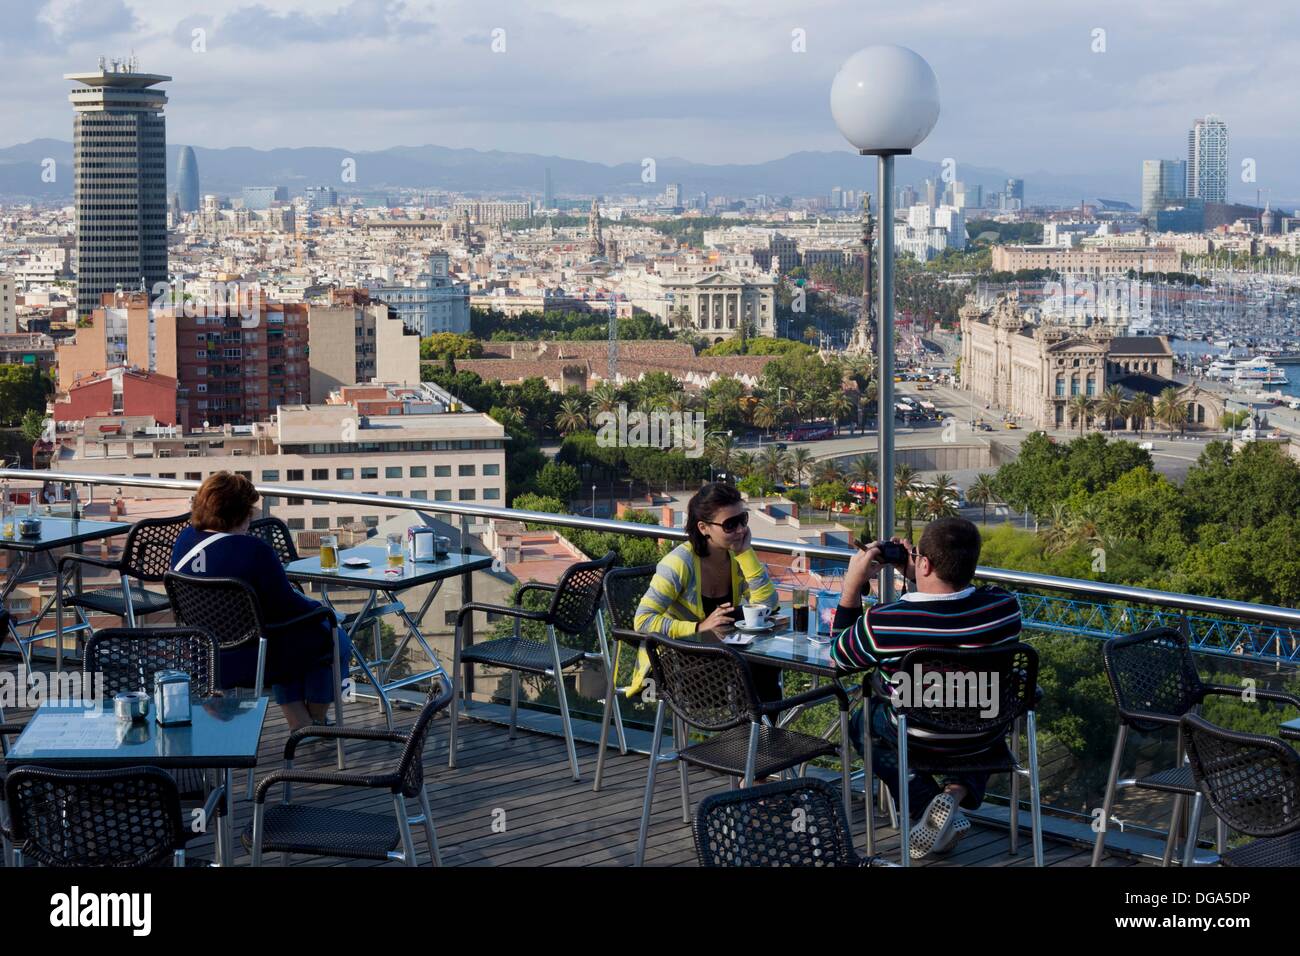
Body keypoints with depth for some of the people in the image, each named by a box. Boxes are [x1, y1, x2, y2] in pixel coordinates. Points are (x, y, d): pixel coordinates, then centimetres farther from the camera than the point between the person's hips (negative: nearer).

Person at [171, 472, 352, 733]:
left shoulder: (184, 541, -2)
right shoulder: (254, 551, -25)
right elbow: (287, 606, -17)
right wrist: (318, 608, 2)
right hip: (248, 662, -8)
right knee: (335, 640, 13)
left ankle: (299, 723, 31)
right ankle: (316, 723, 28)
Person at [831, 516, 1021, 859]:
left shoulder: (882, 623, -30)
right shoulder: (1004, 608, -21)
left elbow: (839, 658, -7)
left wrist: (853, 584, -8)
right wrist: (915, 578, 5)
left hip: (916, 738, -2)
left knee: (863, 723, 31)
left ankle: (926, 805, 9)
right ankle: (958, 792, 10)